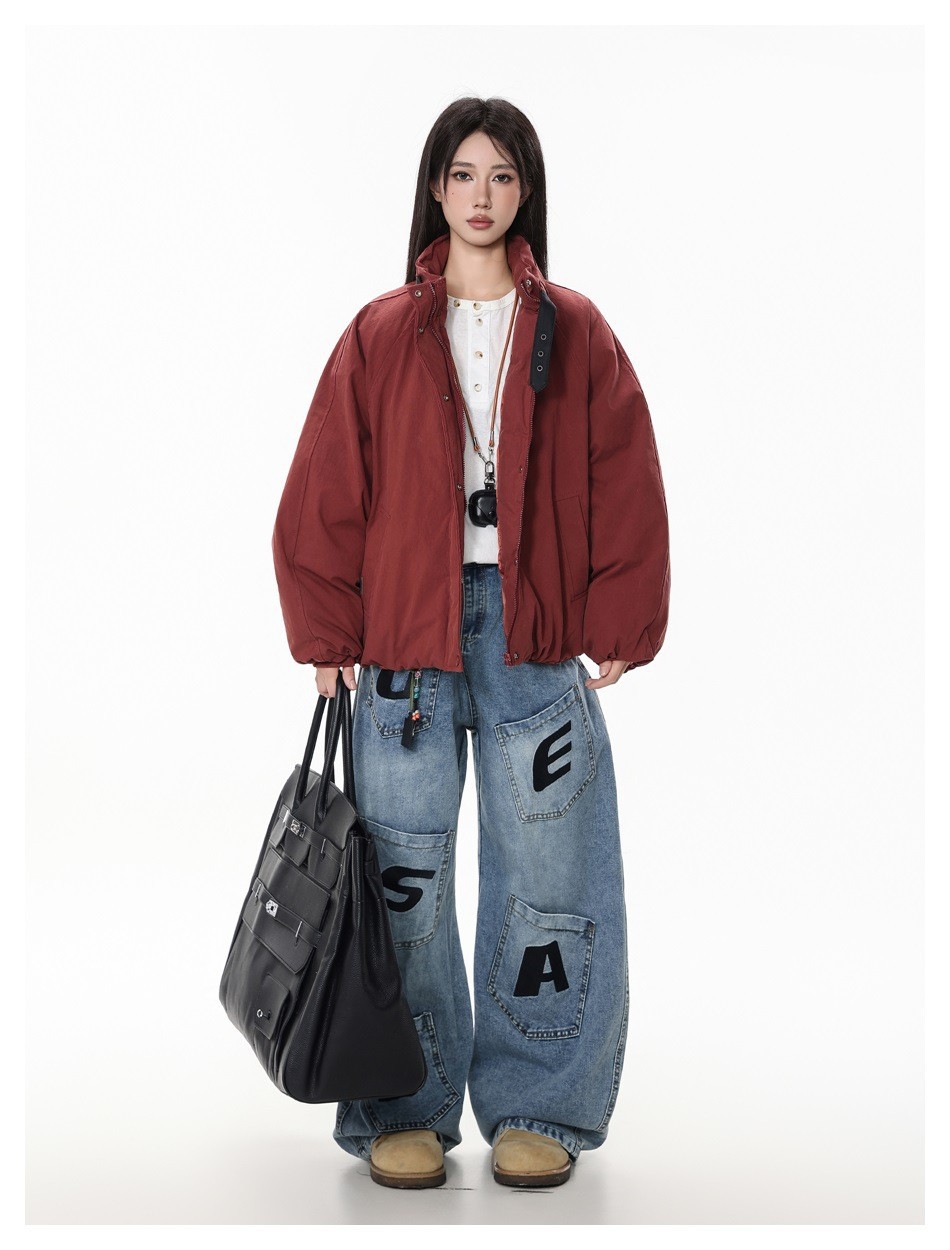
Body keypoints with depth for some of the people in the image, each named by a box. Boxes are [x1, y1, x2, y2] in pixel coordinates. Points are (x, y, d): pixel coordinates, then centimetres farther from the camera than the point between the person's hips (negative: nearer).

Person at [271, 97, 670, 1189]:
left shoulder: (575, 333, 8)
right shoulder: (381, 336, 8)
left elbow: (625, 487, 5)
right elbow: (326, 493, 6)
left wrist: (618, 628, -2)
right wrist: (328, 635, 0)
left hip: (537, 634, 0)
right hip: (406, 631, 0)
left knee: (546, 877, 1)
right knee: (404, 880, 2)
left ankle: (535, 1109, 15)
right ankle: (405, 1110, 15)